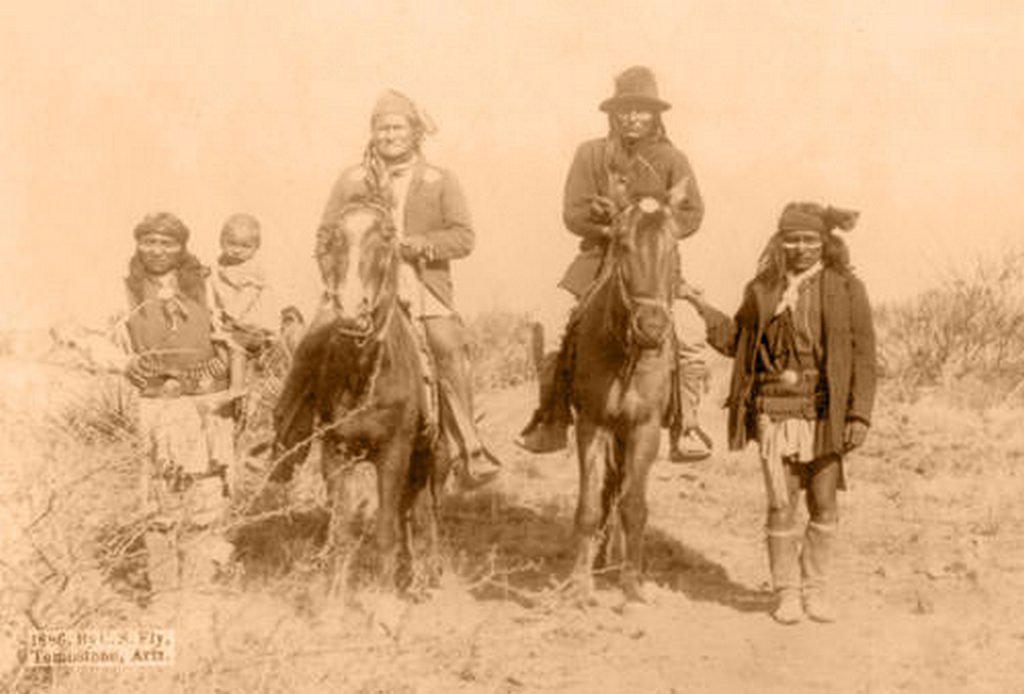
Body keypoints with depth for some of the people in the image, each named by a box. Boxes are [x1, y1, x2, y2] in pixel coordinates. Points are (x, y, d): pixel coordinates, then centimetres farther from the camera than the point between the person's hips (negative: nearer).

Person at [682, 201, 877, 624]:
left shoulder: (846, 288, -1)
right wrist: (707, 313, 1)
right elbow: (738, 342, 16)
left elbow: (863, 355, -3)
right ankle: (786, 592, 18)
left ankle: (815, 588, 23)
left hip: (825, 414, -1)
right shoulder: (762, 291, 5)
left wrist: (860, 414, -10)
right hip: (774, 412, 1)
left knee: (824, 506, 7)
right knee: (781, 506, 3)